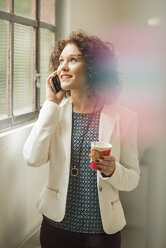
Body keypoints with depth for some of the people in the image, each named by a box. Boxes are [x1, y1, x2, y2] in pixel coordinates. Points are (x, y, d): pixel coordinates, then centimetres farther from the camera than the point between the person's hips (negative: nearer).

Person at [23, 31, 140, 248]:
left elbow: (133, 179, -2)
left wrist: (112, 171, -23)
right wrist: (52, 103, -16)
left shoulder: (123, 118, -8)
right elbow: (33, 158, -17)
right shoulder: (55, 111, -1)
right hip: (56, 223, 1)